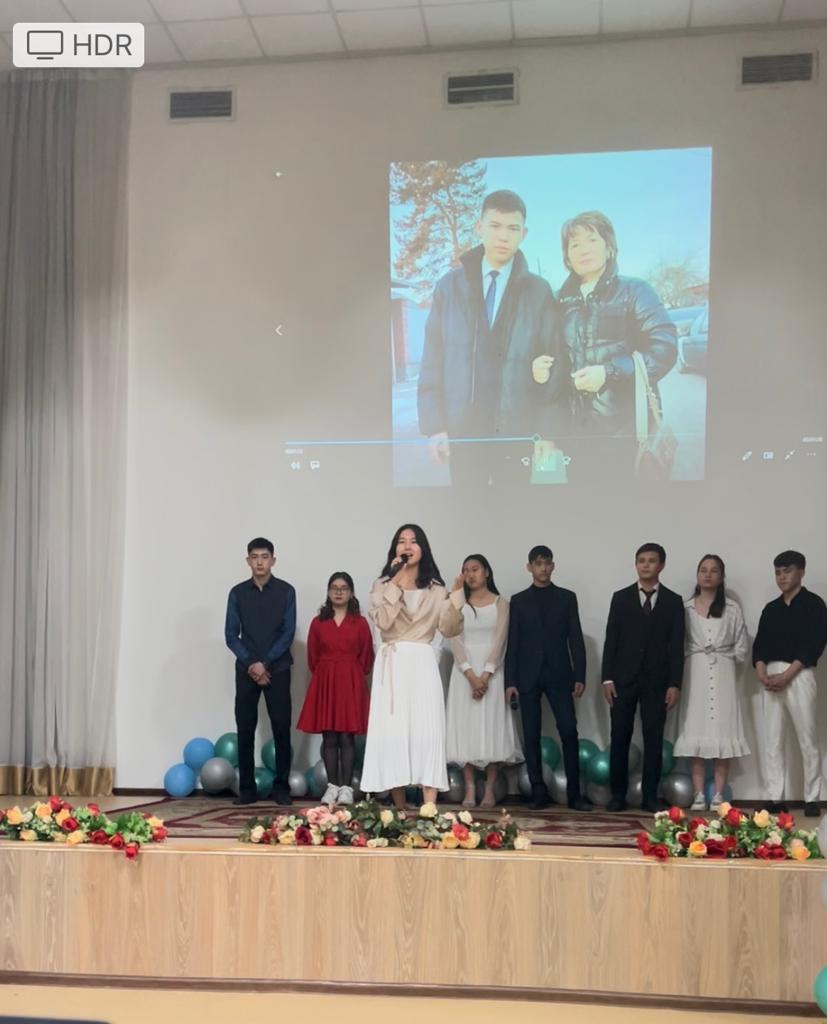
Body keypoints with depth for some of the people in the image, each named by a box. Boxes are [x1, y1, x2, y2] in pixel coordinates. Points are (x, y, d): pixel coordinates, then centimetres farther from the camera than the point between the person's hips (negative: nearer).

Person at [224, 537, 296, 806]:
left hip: (278, 668, -1)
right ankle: (246, 788, 7)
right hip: (246, 668, 1)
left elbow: (288, 633, -4)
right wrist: (250, 664, -9)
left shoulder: (286, 591, 1)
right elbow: (231, 635, 2)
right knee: (245, 729, 1)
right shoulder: (238, 592, 5)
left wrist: (265, 663, -12)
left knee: (281, 728, -2)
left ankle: (281, 786, 6)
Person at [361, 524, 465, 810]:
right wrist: (396, 583, -11)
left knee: (427, 732, -9)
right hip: (392, 664, 0)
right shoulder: (383, 585, 8)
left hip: (422, 664, 0)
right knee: (393, 732, -2)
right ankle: (401, 811, 8)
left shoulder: (435, 588, 10)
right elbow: (383, 622, -10)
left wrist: (456, 594, -9)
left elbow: (449, 630, 1)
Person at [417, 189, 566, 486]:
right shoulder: (449, 287, 4)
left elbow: (553, 364, 1)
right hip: (461, 430, 1)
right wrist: (434, 424, -4)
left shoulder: (539, 292, 2)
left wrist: (548, 429, -3)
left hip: (517, 431, 0)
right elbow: (433, 361, 3)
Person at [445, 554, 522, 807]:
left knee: (492, 727, -3)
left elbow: (499, 641, -5)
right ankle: (469, 790, 1)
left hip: (491, 671, -1)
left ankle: (489, 791, 1)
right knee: (466, 728, -2)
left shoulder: (501, 604, 4)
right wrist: (471, 676, -13)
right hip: (464, 672, 1)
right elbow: (455, 641, -1)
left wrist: (485, 676, -15)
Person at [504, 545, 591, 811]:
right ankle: (538, 793, 7)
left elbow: (576, 639, 5)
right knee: (531, 736, 1)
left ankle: (574, 794, -2)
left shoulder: (567, 598, 9)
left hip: (559, 674, -1)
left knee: (569, 732, -8)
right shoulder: (518, 601, 9)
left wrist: (580, 676, -3)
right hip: (528, 676, 1)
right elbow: (513, 643, 5)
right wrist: (510, 681, -1)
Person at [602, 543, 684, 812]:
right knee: (620, 738, 2)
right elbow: (611, 640, 2)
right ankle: (618, 794, 11)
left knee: (654, 739, 2)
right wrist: (607, 678, -5)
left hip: (657, 681, 0)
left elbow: (677, 646, 1)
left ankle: (650, 796, 9)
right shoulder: (621, 598, 5)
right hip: (623, 679, 0)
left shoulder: (673, 601, 5)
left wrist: (675, 683, -6)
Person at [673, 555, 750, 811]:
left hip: (722, 674, 0)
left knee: (722, 733, -3)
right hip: (695, 674, 0)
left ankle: (718, 795, 3)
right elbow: (679, 644, 5)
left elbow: (742, 645, 7)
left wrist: (726, 659, 1)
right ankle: (699, 795, 3)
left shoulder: (732, 608, 4)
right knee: (695, 734, -1)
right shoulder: (685, 608, 3)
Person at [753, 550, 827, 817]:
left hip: (799, 675, -5)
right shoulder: (771, 609, 15)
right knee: (772, 740, 2)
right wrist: (762, 673, -8)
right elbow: (759, 644, 11)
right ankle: (775, 798, 5)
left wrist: (786, 676, -14)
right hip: (771, 676, 5)